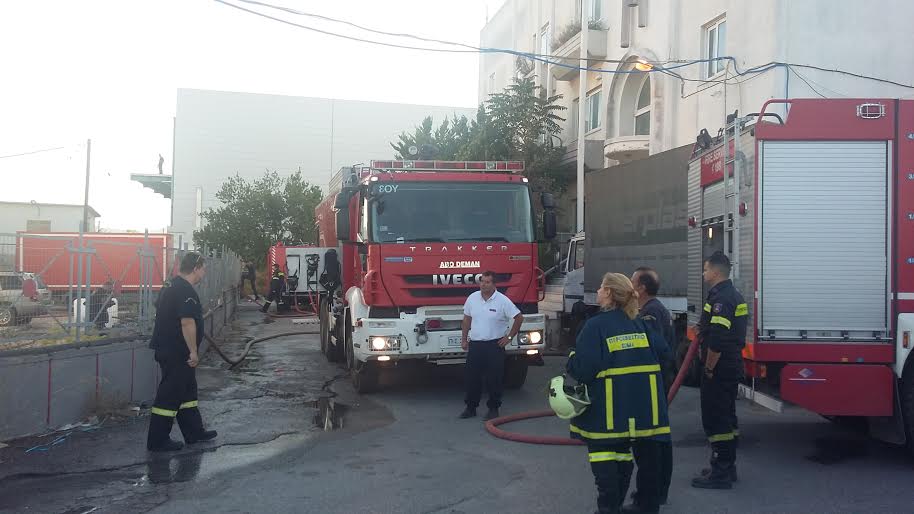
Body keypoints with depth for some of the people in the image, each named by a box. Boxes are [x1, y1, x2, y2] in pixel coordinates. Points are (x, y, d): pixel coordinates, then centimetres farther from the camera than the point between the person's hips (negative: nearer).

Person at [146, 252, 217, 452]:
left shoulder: (172, 287, 15)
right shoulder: (186, 291, -19)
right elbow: (187, 323, -25)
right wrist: (193, 351, -20)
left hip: (168, 350, 11)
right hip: (177, 353, -11)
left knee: (187, 392, 18)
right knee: (170, 396, -3)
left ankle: (194, 432, 27)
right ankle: (157, 441, 4)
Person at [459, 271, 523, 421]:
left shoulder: (502, 301, -11)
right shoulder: (472, 298, 3)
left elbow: (519, 318, -7)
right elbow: (467, 319, 14)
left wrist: (509, 337, -5)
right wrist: (464, 339, 13)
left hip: (494, 345, -4)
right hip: (474, 345, 4)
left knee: (493, 379, 2)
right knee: (472, 378, 9)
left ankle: (493, 408, 13)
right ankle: (471, 407, 20)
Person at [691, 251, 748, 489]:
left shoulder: (721, 298, -19)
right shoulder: (735, 296, 15)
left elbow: (717, 341, -25)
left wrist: (709, 369, -16)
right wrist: (703, 330, 15)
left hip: (719, 370, -11)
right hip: (732, 369, 11)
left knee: (715, 419, -5)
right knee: (726, 418, 18)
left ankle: (720, 473, -2)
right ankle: (727, 467, 28)